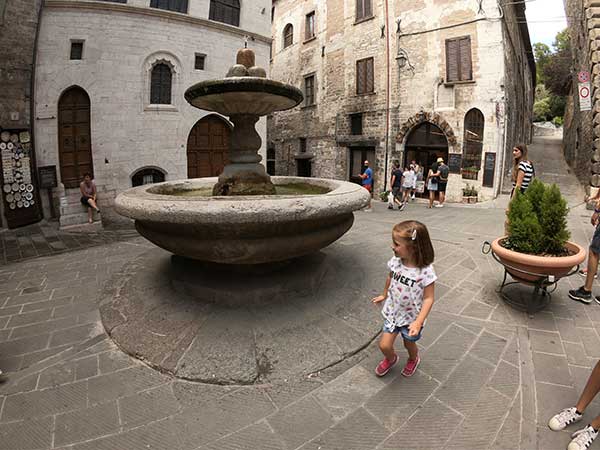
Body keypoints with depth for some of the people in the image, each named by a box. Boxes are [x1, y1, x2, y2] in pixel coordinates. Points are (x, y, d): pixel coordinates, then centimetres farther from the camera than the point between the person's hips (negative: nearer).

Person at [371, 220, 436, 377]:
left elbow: (428, 298, -21)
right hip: (392, 312, 3)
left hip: (411, 317, -3)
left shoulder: (425, 271, -28)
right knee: (384, 345, 6)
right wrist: (384, 295, 21)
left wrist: (418, 322, -27)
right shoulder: (395, 262, -14)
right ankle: (390, 359, 42)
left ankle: (413, 359, 58)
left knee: (409, 344, 21)